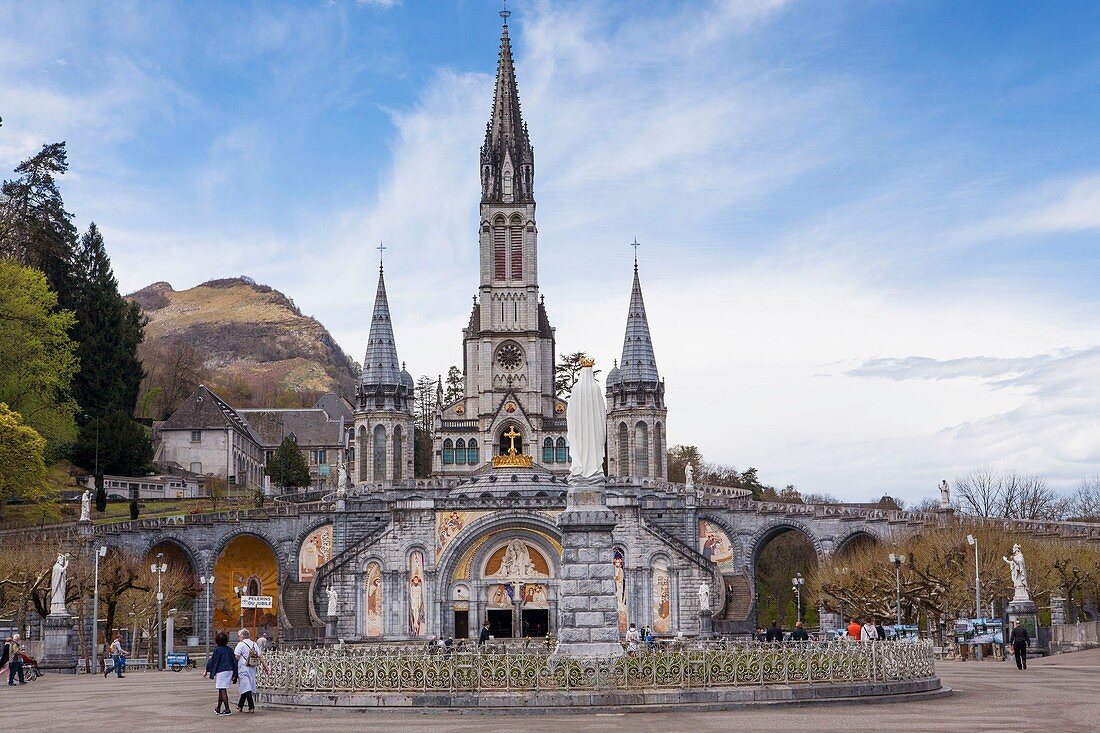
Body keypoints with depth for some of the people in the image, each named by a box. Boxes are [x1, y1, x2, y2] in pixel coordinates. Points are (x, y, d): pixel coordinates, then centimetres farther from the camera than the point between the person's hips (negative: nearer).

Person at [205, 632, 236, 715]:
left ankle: (227, 710, -7)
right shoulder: (229, 649, 7)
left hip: (221, 672, -7)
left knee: (222, 691, -4)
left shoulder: (217, 650, -10)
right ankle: (218, 709, 27)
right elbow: (234, 661, 9)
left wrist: (207, 671, 6)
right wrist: (234, 674, 15)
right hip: (229, 671, 7)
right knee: (221, 691, 17)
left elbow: (212, 661, -5)